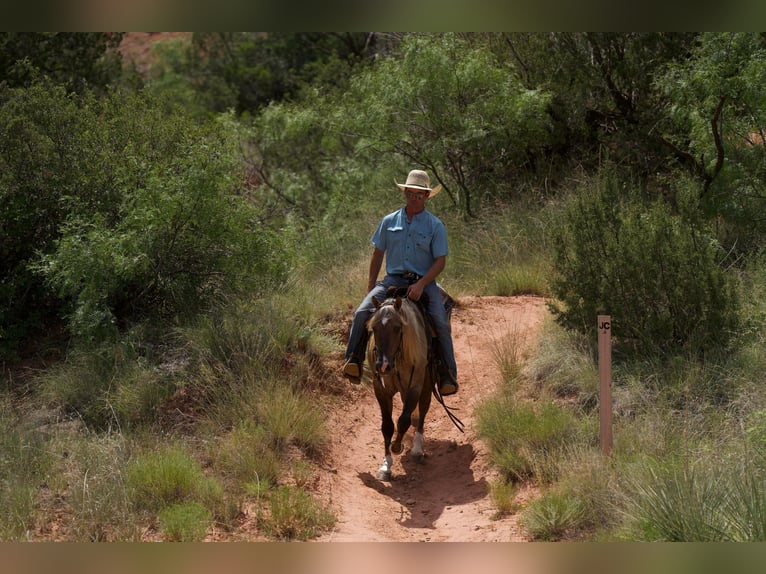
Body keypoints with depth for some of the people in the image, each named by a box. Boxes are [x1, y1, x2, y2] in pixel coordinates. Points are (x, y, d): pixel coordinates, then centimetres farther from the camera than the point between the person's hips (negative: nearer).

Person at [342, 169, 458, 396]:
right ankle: (353, 361, -15)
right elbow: (378, 254, 15)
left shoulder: (435, 225, -1)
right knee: (362, 312, -20)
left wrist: (421, 285, -18)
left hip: (423, 282, -2)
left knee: (441, 323, -21)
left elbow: (440, 261, -5)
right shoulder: (389, 222, 7)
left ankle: (448, 376, -12)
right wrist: (371, 285, 10)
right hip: (393, 280, 2)